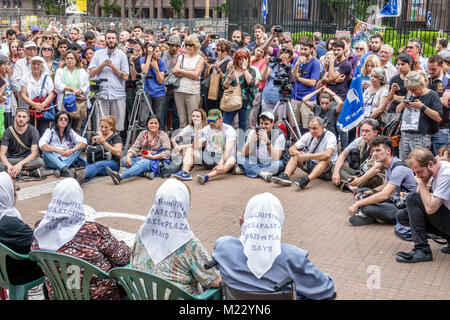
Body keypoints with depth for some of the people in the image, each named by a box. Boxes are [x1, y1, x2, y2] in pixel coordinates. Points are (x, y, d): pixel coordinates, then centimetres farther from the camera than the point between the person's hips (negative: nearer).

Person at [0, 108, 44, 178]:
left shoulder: (33, 131, -8)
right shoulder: (8, 132, -5)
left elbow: (34, 152, -15)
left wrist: (20, 164, -31)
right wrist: (9, 165, -33)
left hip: (27, 159, -1)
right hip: (11, 159, 1)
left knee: (40, 161, -33)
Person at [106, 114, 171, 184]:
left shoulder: (163, 135, -3)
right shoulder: (143, 133, 12)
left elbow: (167, 153, -13)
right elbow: (135, 147, 5)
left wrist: (152, 157, -20)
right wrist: (128, 156, -16)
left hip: (156, 161, -6)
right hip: (141, 158, 6)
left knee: (142, 163, -38)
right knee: (124, 159, -19)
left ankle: (120, 176, -60)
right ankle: (146, 173, -38)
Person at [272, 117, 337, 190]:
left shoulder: (330, 136, -17)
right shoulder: (308, 136, -2)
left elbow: (327, 155, -37)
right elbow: (291, 149, -5)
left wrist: (307, 156, -31)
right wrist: (301, 155, -26)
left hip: (327, 169, -5)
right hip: (312, 166, 6)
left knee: (325, 158, -35)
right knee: (295, 155, -6)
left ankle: (307, 180, -53)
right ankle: (285, 176, -30)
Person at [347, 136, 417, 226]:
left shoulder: (399, 168, -23)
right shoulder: (389, 166, 8)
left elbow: (384, 195, -30)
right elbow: (386, 186, 24)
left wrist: (357, 204, -28)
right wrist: (369, 192, 4)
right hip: (396, 202, 10)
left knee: (366, 207, -31)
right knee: (362, 192, 11)